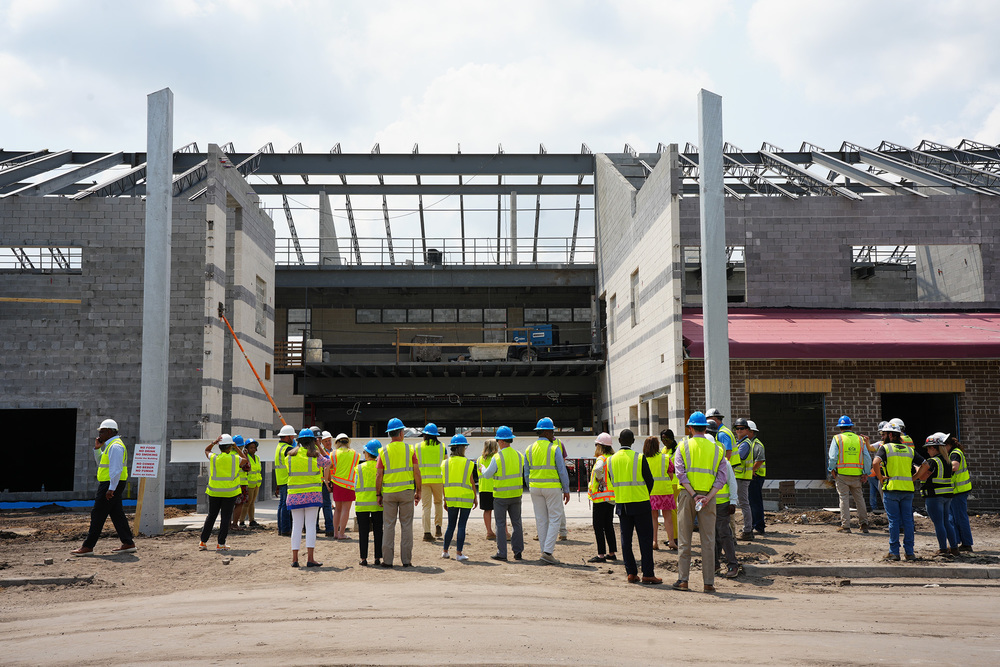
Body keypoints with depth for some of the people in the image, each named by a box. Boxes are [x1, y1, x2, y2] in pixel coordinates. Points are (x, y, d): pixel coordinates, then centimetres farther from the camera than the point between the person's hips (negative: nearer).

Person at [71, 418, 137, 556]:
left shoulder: (115, 446, -15)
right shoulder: (111, 445, 18)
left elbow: (116, 469, -23)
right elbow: (101, 463, 27)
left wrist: (111, 488, -26)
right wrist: (97, 448, 14)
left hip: (112, 484, -10)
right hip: (111, 486, 10)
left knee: (97, 515, -5)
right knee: (117, 514, 10)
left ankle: (88, 547, -1)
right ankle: (128, 544, 10)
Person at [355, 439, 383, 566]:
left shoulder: (360, 467, -3)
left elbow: (356, 488, 3)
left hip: (363, 504, -1)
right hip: (378, 504, 1)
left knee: (363, 532, 5)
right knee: (378, 531, 7)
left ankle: (364, 558, 5)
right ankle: (378, 558, 6)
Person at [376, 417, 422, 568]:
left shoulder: (383, 451, 1)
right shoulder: (409, 449, 0)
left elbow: (379, 475, -2)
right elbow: (417, 472, -3)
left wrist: (378, 494, 6)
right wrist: (418, 491, 5)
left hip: (389, 493, 0)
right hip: (407, 491, 0)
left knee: (388, 525, 6)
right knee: (406, 525, 5)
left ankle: (387, 560, 6)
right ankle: (406, 560, 5)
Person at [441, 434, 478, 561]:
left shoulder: (445, 463, 2)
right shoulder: (468, 463, -7)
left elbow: (444, 483, 5)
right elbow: (471, 482, -4)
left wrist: (445, 499, 12)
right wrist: (475, 498, 5)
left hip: (451, 498, 3)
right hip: (466, 498, -3)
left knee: (451, 525, 14)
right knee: (461, 525, 0)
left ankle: (445, 551, 19)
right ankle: (458, 553, 0)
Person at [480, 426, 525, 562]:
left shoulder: (497, 457, -15)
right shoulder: (519, 455, 2)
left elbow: (487, 475, -6)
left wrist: (482, 468, 14)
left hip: (501, 496, -5)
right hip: (516, 494, 5)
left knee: (501, 524, 3)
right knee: (516, 523, 11)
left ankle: (502, 553, 5)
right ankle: (518, 552, 11)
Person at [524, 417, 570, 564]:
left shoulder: (529, 449, 6)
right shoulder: (555, 448, -8)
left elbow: (526, 472, 9)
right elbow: (562, 470, -8)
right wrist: (566, 490, -1)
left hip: (535, 487, 5)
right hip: (552, 488, -5)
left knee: (541, 520, 10)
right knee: (555, 519, 2)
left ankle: (545, 552, 14)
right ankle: (548, 552, -7)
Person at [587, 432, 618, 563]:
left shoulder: (601, 458, -14)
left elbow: (598, 469, -35)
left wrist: (599, 479, -17)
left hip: (601, 497, -8)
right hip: (612, 496, 8)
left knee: (598, 526, -3)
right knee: (608, 525, 16)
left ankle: (601, 554, -5)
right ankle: (612, 552, 20)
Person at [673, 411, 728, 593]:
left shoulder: (683, 446, 2)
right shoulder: (717, 449, 8)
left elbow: (680, 473, -10)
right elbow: (722, 477, -2)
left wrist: (693, 495, -12)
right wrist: (707, 497, -10)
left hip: (688, 495, -1)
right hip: (709, 496, 1)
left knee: (684, 539, 4)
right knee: (708, 541, 4)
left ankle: (682, 579, 3)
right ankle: (709, 582, 4)